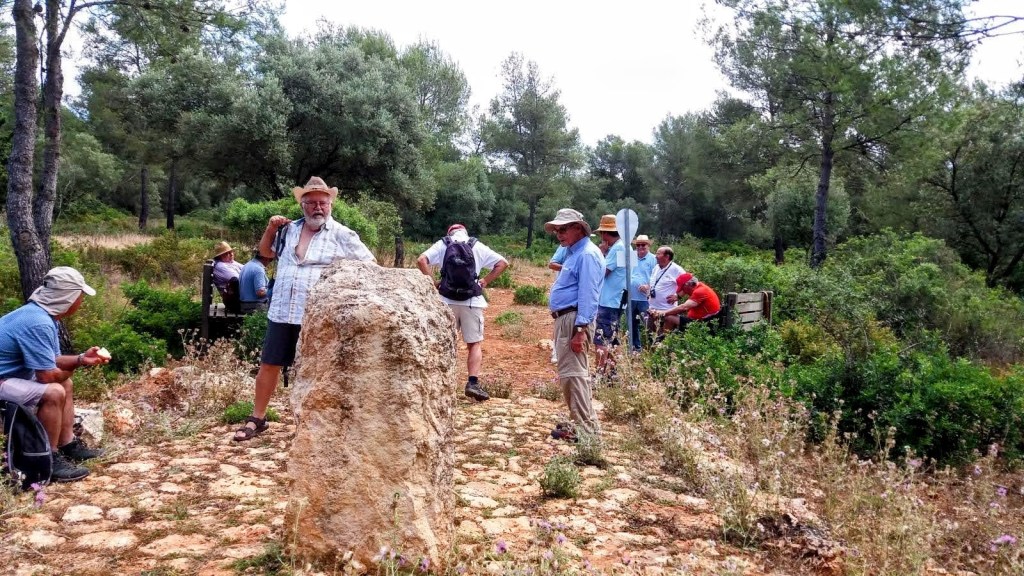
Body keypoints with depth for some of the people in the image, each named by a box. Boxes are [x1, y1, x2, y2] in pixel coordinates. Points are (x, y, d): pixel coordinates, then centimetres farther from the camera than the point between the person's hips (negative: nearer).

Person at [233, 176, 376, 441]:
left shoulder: (341, 235, -5)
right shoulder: (290, 229, 9)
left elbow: (370, 264, -1)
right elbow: (265, 251, 25)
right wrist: (271, 229, 8)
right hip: (282, 312, 4)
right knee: (269, 365, 9)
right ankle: (257, 419, 23)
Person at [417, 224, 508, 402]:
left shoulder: (442, 244, 8)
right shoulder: (477, 246, 9)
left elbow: (421, 260, -5)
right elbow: (503, 263, 6)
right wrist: (485, 281, 7)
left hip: (447, 301, 1)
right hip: (472, 301, -1)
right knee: (475, 344, 5)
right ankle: (473, 383, -7)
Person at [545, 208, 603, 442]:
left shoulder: (587, 254, -13)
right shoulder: (574, 253, 19)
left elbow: (587, 295, -21)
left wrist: (580, 329, -26)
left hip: (574, 319, -11)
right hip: (565, 318, 11)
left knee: (573, 373, -10)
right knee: (572, 372, 15)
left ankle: (586, 428, -6)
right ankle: (582, 421, 23)